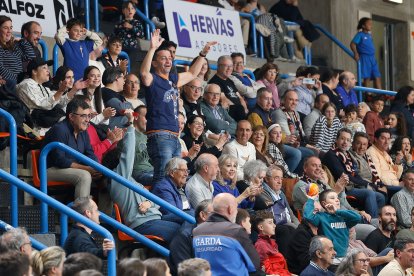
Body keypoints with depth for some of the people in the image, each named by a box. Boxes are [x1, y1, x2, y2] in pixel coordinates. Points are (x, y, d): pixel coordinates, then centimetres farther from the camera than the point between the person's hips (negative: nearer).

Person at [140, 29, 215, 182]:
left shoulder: (173, 79, 22)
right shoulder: (152, 79, -2)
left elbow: (192, 74, 38)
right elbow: (144, 73, -26)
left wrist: (203, 54, 37)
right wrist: (152, 49, -33)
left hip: (174, 137, 9)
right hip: (159, 135, -9)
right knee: (163, 178, -20)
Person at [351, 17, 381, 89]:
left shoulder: (369, 35, 15)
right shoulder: (360, 35, -7)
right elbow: (353, 44, -14)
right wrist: (356, 53, -26)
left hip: (372, 57, 7)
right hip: (365, 58, -7)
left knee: (377, 77, 5)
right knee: (367, 77, -5)